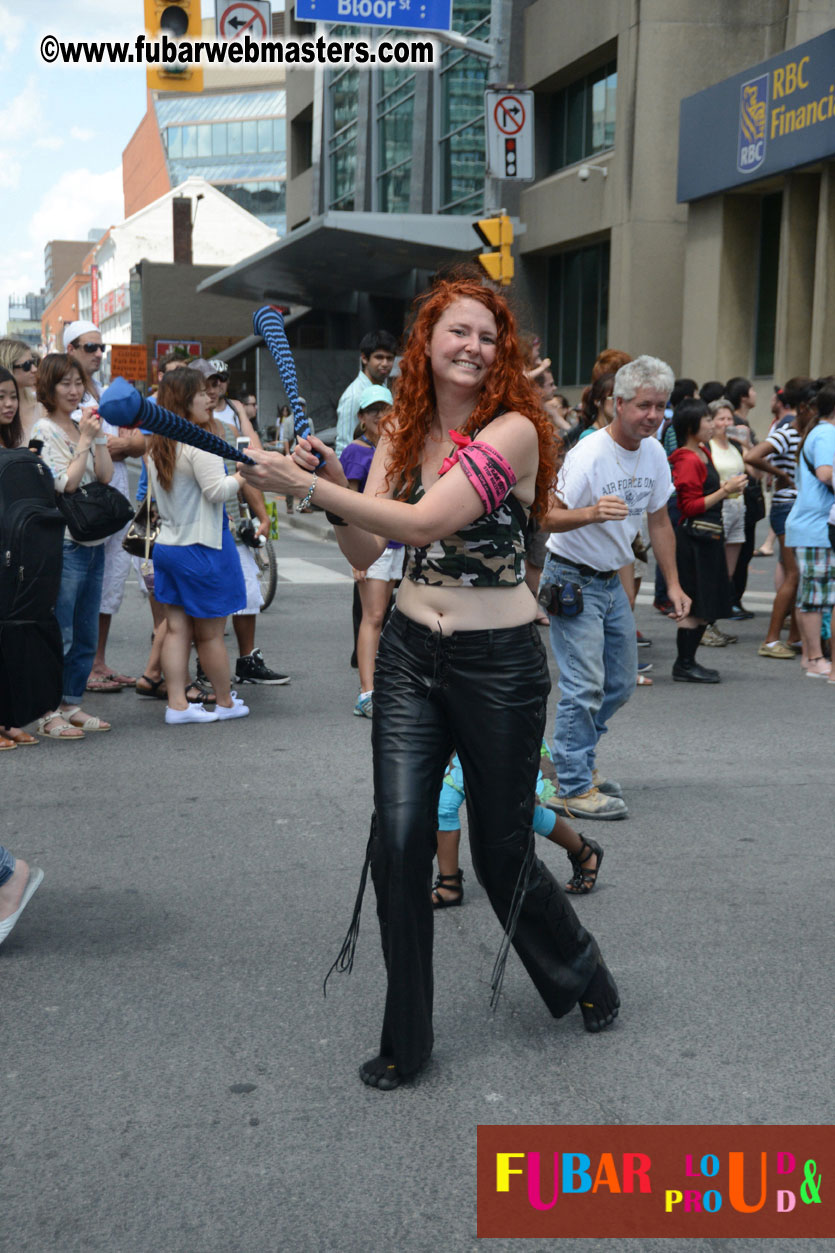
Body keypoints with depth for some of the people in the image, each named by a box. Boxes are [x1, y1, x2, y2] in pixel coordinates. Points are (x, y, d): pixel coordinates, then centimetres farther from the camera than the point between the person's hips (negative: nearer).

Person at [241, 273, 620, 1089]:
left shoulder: (513, 430, -13)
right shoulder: (400, 434, 6)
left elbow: (425, 523, -25)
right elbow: (367, 554, 0)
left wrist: (306, 483, -24)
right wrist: (330, 482, -17)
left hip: (497, 662, -4)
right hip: (411, 655, 5)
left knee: (502, 853, 8)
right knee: (398, 840, -3)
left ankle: (580, 975, 39)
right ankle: (405, 1039, 14)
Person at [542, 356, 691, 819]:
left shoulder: (654, 453, 1)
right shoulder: (589, 455, -22)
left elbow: (659, 521, 12)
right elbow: (548, 517, -27)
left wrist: (673, 583, 9)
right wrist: (592, 513, -45)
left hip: (612, 580, 8)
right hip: (572, 579, -8)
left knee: (621, 682, 15)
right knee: (585, 685, -12)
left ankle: (574, 758, 31)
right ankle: (574, 789, -3)